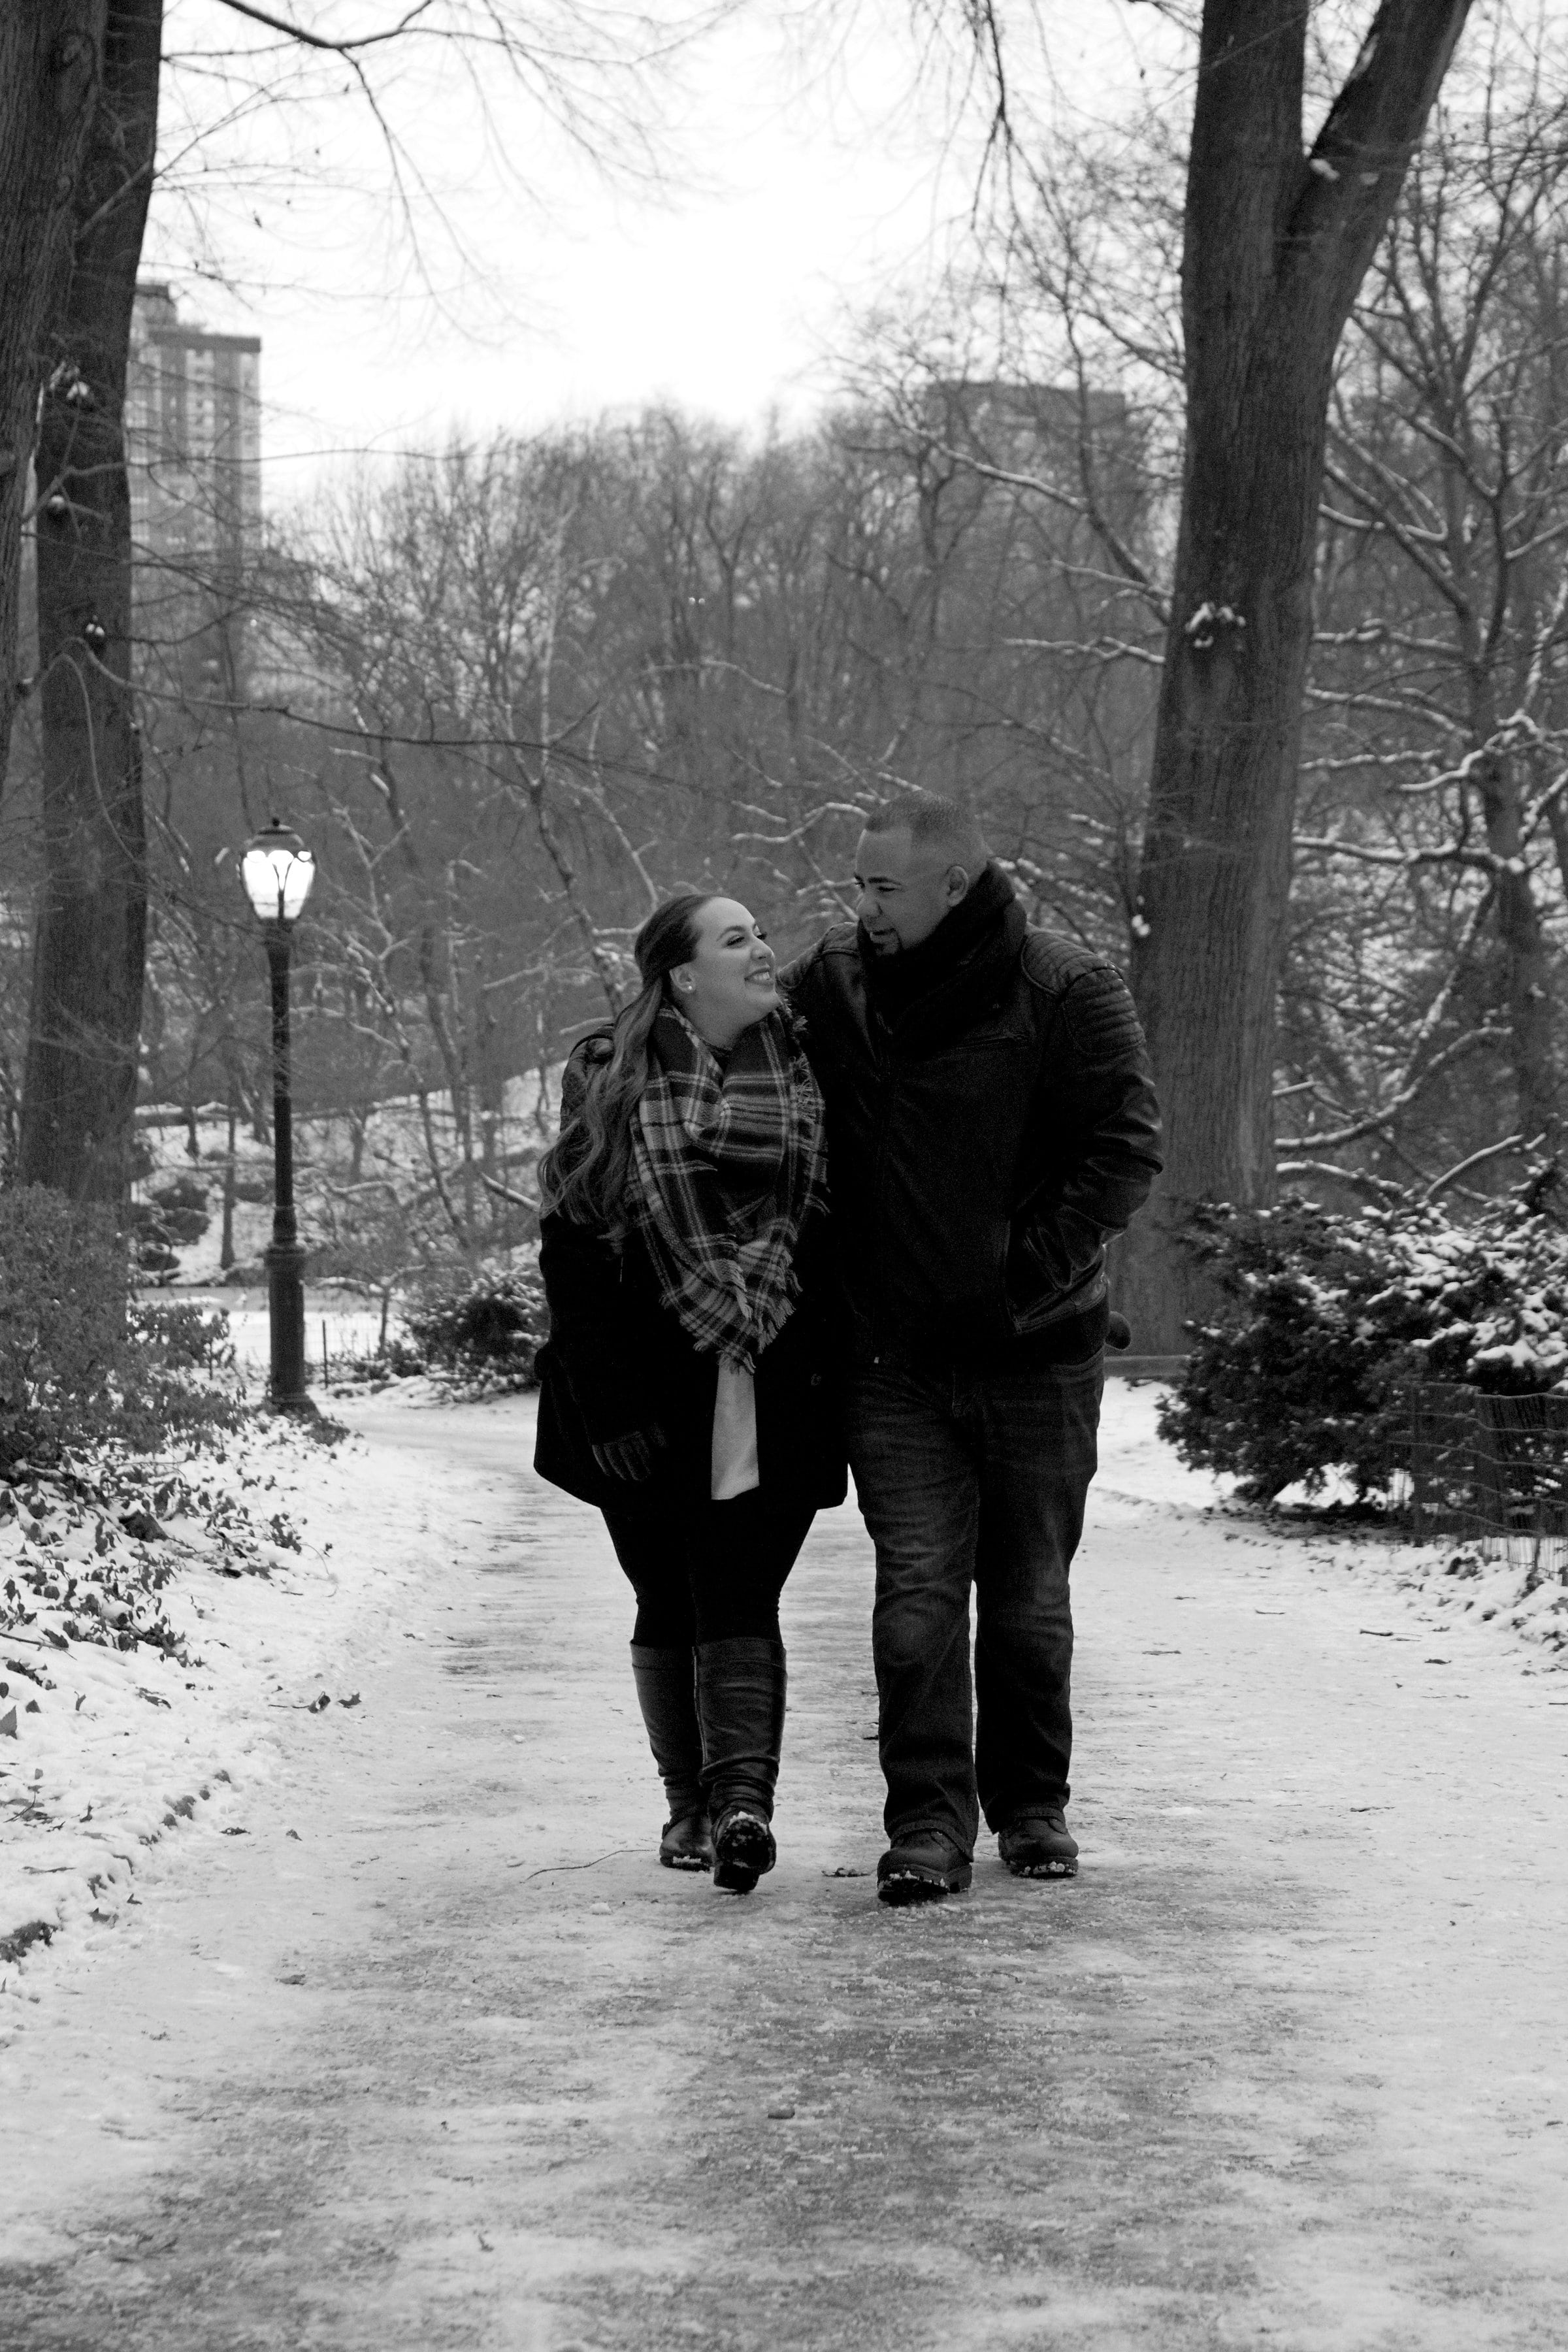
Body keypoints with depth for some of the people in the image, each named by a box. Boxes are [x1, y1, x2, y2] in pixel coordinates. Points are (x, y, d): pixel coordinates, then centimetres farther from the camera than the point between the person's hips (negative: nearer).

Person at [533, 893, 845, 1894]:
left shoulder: (807, 1068, 5)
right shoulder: (610, 1080, 2)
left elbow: (847, 1226, 6)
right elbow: (571, 1244, 1)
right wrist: (604, 1394, -6)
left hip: (771, 1393, -1)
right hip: (647, 1390, 1)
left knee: (738, 1594, -11)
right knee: (668, 1604, 8)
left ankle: (742, 1801, -20)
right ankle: (691, 1805, 20)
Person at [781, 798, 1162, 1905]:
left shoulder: (1068, 991, -9)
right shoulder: (832, 985, 1)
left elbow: (1123, 1151, -12)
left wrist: (1026, 1275, -18)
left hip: (1037, 1356, -1)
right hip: (894, 1362, 2)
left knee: (1030, 1597, 10)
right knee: (917, 1595, -6)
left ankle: (1032, 1805, 25)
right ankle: (929, 1822, -5)